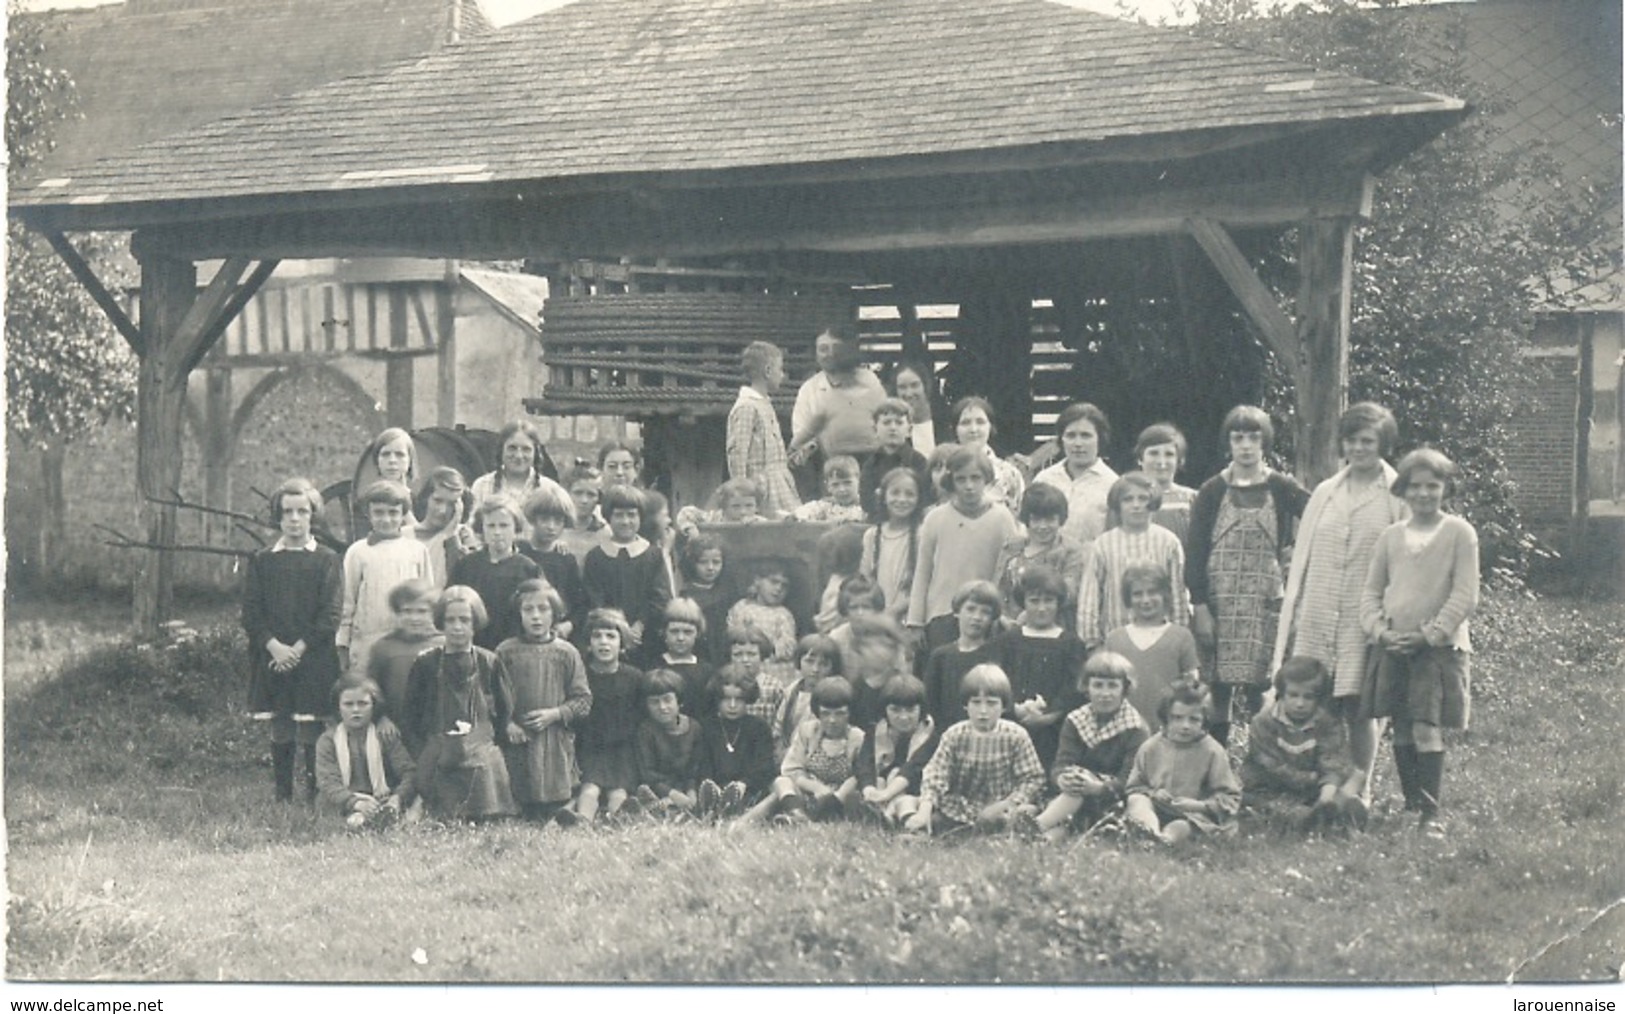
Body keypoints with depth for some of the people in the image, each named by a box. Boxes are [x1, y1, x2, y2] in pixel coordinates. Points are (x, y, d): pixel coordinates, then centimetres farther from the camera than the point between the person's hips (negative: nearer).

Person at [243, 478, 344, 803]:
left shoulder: (326, 560, 3)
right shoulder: (262, 561, 9)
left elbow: (331, 615, -3)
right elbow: (251, 613, 4)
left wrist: (299, 648, -12)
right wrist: (275, 646, -11)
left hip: (314, 659, -2)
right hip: (272, 658, 2)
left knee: (311, 733, -5)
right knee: (280, 734, 6)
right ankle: (281, 798, 12)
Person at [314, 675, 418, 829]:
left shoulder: (386, 734, 8)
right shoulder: (327, 741, 6)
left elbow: (409, 772, -3)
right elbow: (328, 784, -10)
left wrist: (398, 798, -28)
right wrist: (355, 803, -33)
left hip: (383, 803, 0)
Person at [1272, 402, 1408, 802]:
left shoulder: (1398, 497, 2)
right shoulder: (1325, 493, 14)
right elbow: (1302, 557, 15)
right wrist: (1293, 612, 11)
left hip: (1365, 619, -3)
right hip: (1317, 617, 3)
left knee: (1358, 709, 0)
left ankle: (1359, 791, 11)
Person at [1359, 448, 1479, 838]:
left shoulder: (1459, 533, -1)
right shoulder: (1390, 537, 11)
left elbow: (1465, 595, -5)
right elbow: (1371, 593, 12)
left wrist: (1429, 634, -12)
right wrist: (1380, 631, -5)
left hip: (1440, 646, -4)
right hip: (1393, 647, 4)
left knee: (1427, 729, -12)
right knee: (1401, 732, 6)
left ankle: (1431, 814, -9)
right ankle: (1411, 807, 17)